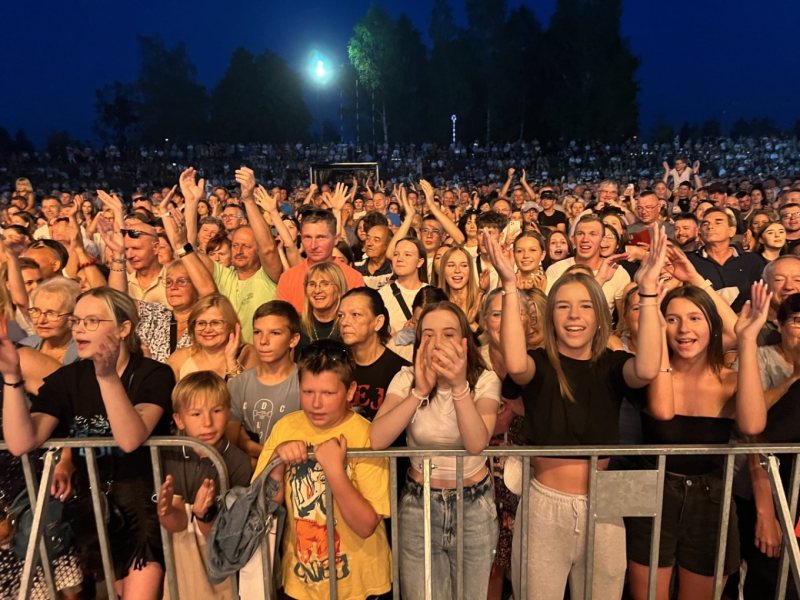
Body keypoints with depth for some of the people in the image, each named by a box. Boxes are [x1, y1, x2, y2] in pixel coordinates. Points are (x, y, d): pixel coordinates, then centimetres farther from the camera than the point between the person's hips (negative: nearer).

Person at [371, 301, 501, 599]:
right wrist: (420, 391, -33)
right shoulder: (406, 379, -9)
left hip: (474, 506, 0)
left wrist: (459, 385, -39)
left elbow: (477, 444, -27)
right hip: (419, 506, 0)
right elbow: (376, 440, -23)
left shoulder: (485, 380, -11)